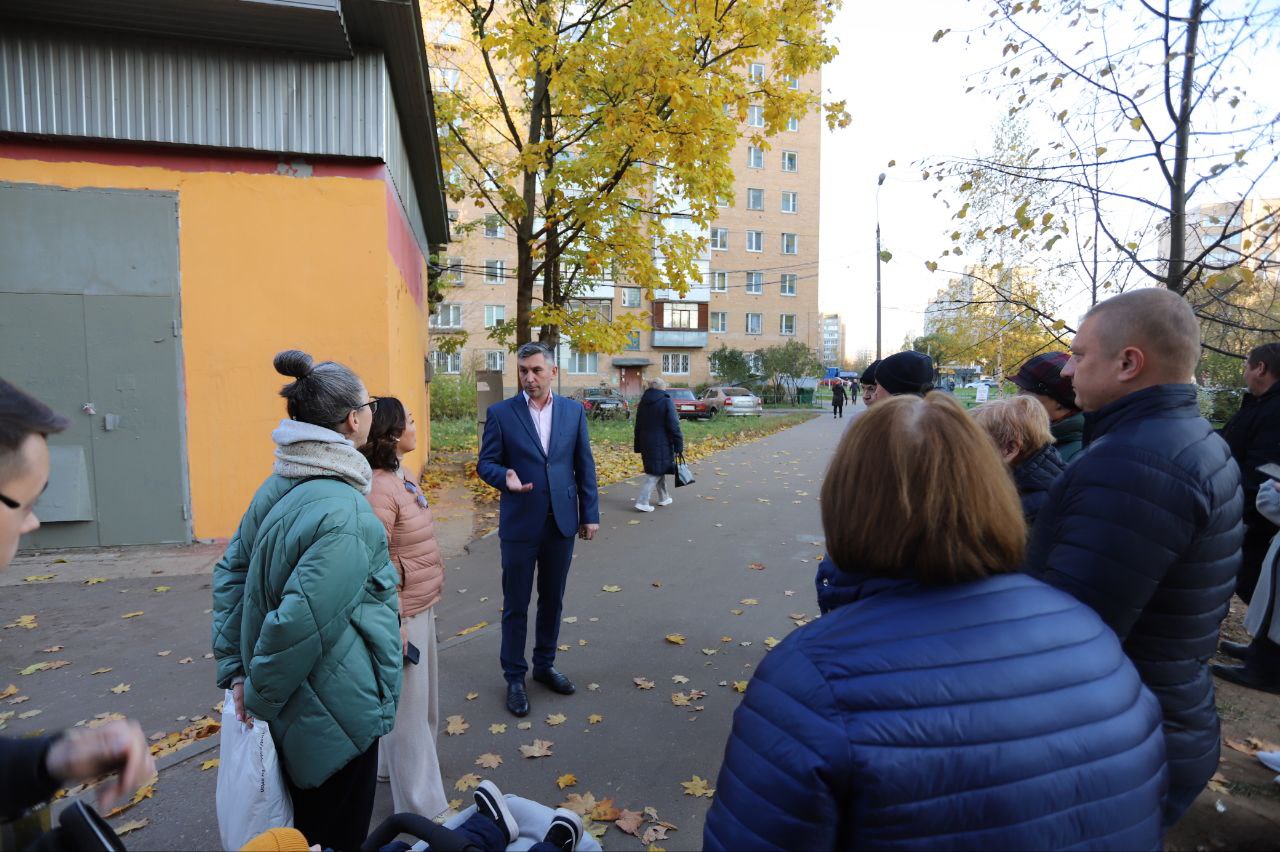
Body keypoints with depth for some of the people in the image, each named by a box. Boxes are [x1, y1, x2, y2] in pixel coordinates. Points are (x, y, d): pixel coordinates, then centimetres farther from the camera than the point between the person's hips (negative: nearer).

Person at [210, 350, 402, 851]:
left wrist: (236, 671, 6)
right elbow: (298, 622, -30)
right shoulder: (346, 515, -28)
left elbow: (231, 572, 4)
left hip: (293, 709, 8)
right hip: (335, 716, -8)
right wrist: (259, 697, -13)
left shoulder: (281, 484, -2)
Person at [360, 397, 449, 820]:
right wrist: (394, 623, -19)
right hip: (403, 611, -9)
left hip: (422, 604, 9)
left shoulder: (403, 477, 5)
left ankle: (407, 762, 48)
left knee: (421, 697, 25)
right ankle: (422, 805, 23)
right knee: (408, 705, 7)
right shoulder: (378, 488, -24)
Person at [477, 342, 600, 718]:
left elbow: (584, 465, 5)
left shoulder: (573, 411, 3)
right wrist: (505, 476, -25)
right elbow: (486, 463, -3)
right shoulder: (500, 413, -5)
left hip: (561, 522, 3)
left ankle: (545, 665, 36)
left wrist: (590, 514, 3)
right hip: (520, 524, -2)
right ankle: (515, 677, 26)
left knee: (552, 601, 16)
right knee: (516, 605, 9)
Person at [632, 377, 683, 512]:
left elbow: (638, 427, 16)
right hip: (662, 445, -7)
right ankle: (642, 501, -8)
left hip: (646, 444, 7)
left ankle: (664, 498, 30)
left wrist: (638, 447, 21)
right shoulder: (667, 402, -10)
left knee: (658, 471, 20)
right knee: (655, 473, -3)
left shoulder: (642, 403, 11)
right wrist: (679, 446, -10)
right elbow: (674, 426, -14)